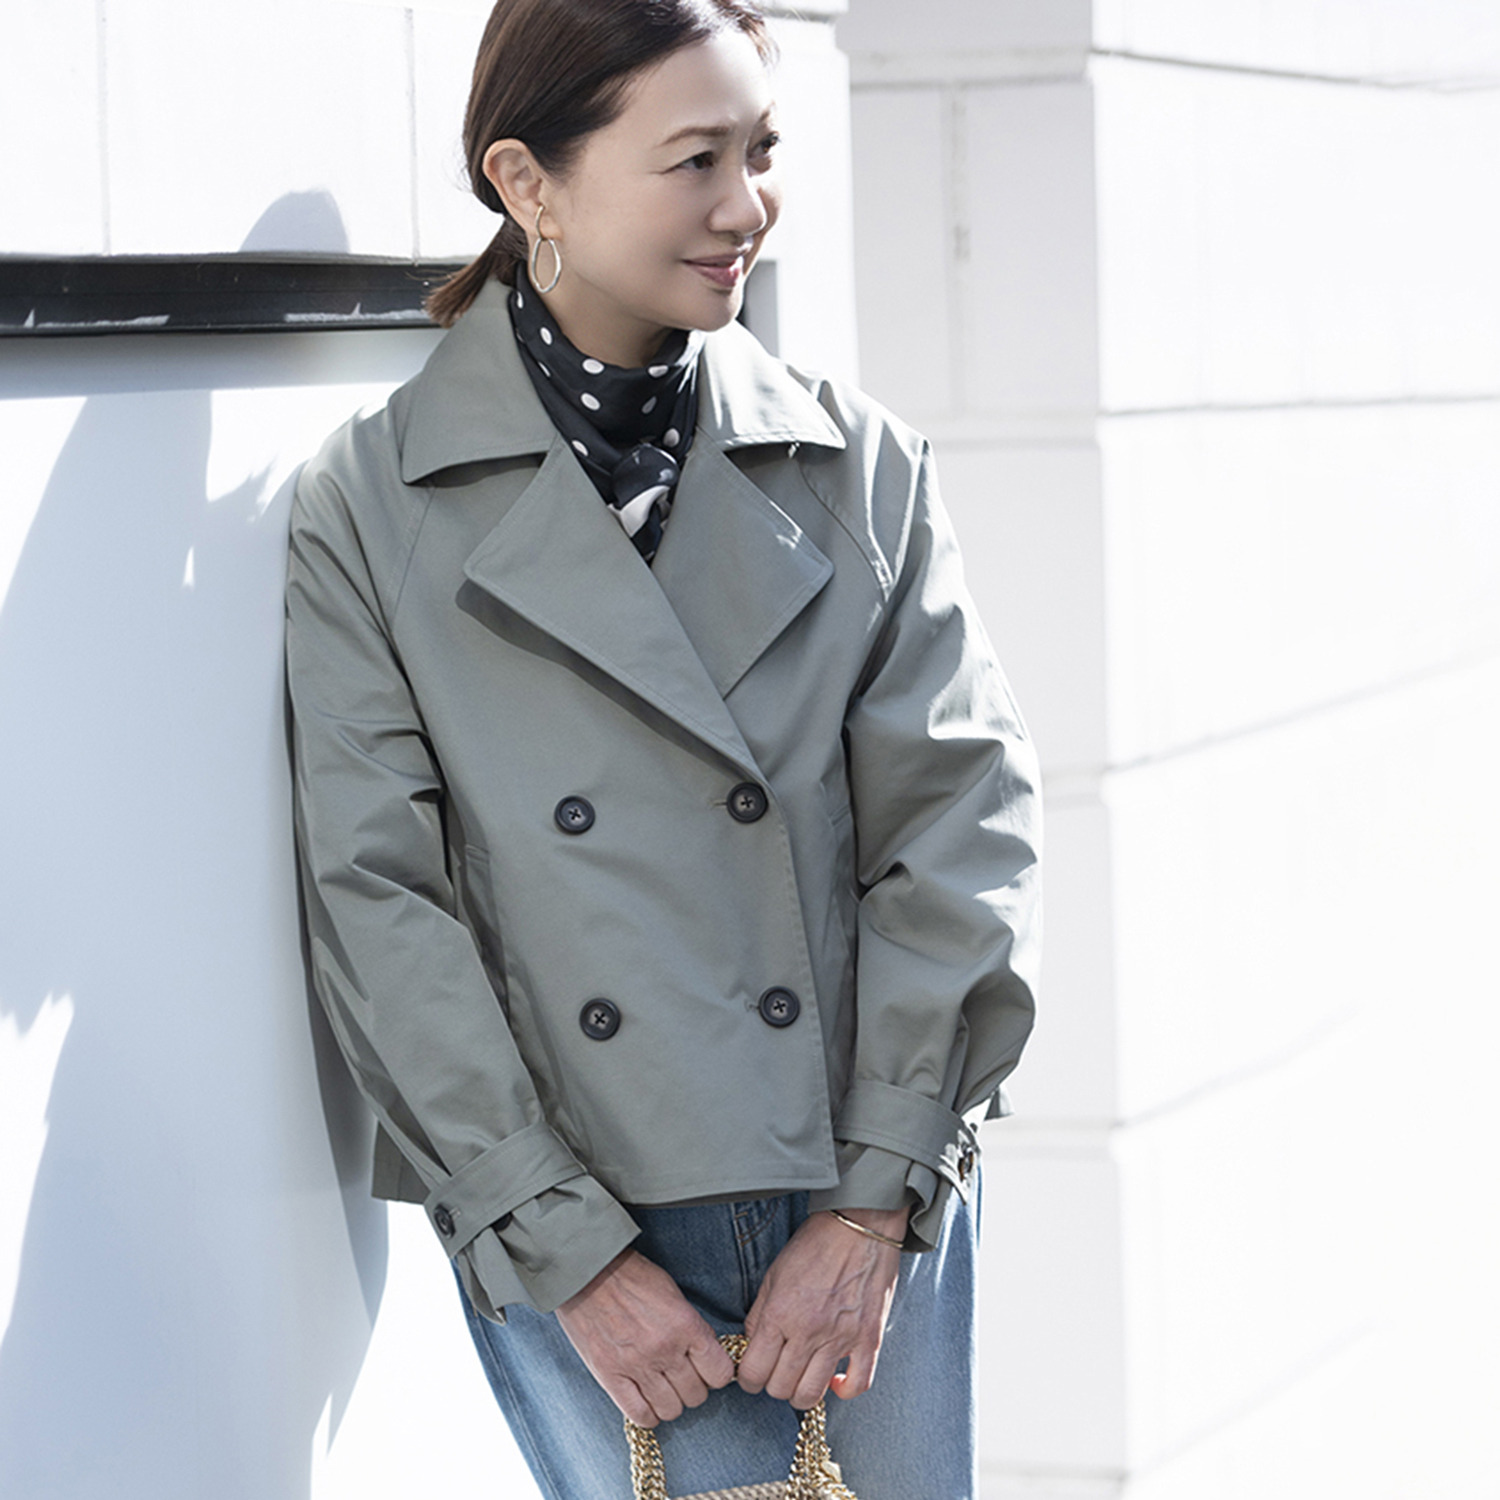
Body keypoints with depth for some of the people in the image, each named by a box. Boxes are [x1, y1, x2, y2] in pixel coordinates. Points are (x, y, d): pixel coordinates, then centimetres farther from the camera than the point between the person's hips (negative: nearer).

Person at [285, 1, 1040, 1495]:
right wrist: (569, 1251, -10)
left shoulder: (857, 460, 4)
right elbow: (378, 903, -5)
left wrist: (876, 1200, -7)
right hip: (570, 1218, -2)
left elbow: (960, 814, 0)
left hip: (874, 1207, 3)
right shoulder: (373, 501, -2)